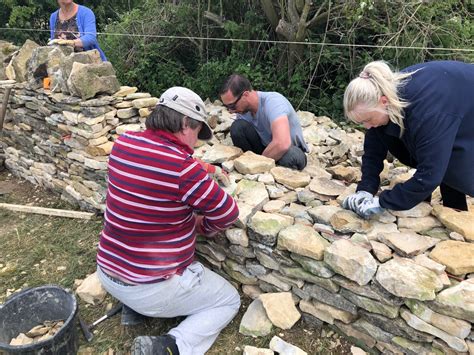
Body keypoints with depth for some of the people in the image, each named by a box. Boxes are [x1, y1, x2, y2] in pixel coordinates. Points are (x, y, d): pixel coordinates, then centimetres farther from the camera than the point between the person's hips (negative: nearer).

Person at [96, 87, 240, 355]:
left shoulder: (122, 144, -6)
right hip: (153, 289, -7)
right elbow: (228, 214, -15)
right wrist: (205, 227, 7)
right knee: (230, 301, 14)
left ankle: (134, 306, 20)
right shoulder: (182, 166, -27)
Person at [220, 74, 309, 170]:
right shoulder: (242, 109, -10)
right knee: (238, 127, -18)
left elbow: (282, 144, -44)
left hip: (292, 150, -5)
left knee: (290, 155, -41)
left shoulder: (273, 101, -30)